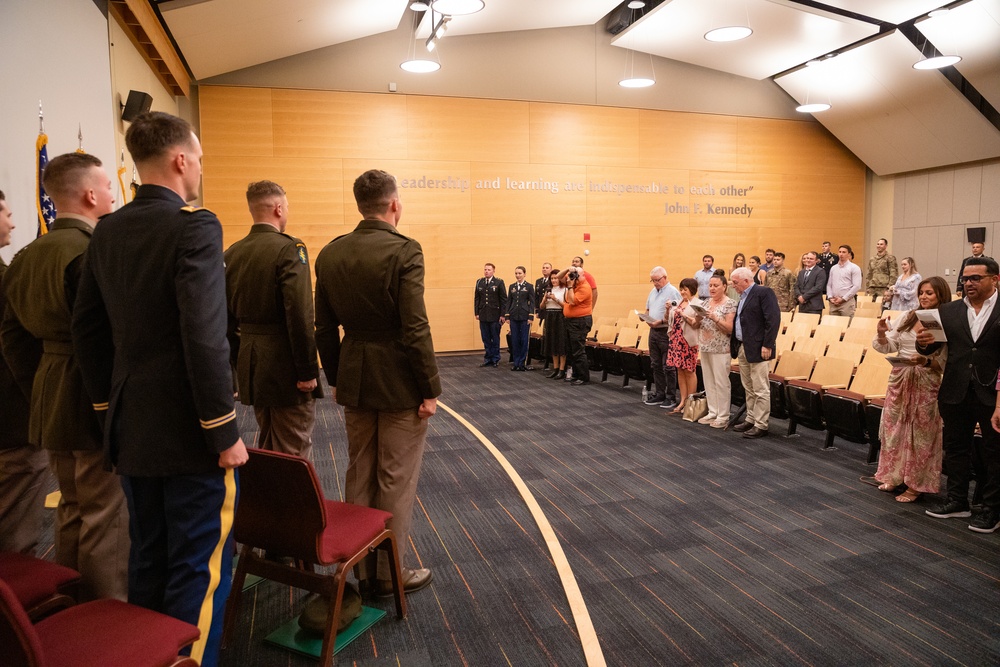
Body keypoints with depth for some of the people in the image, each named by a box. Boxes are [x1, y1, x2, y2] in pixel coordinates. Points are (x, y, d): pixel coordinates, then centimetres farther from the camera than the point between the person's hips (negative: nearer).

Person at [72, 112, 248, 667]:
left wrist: (109, 407, 18)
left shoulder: (107, 231, 7)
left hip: (131, 429, 8)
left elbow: (86, 329, 11)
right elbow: (205, 338, -23)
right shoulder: (195, 226, -16)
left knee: (147, 559, 20)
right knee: (199, 568, 5)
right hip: (188, 433, -8)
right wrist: (225, 431, -16)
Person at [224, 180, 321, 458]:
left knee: (266, 444, 23)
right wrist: (308, 371, -16)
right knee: (294, 453, 3)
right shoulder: (289, 248, -15)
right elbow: (300, 316, -21)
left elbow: (228, 318, 11)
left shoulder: (231, 253, 7)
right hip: (285, 366, -7)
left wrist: (239, 363, 19)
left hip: (250, 368, 8)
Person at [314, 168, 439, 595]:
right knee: (396, 480, 7)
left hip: (354, 382, 6)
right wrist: (430, 389, -12)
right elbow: (415, 328, -19)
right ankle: (390, 573, 19)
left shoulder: (330, 254, 3)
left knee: (359, 477, 17)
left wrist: (335, 378, 17)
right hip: (399, 384, -6)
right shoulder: (404, 251, -16)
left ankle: (361, 568, 29)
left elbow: (324, 328, 7)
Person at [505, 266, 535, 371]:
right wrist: (507, 316, 4)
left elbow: (532, 302, -3)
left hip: (524, 316, -3)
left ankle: (522, 363, 8)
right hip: (514, 316, 3)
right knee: (514, 340, 5)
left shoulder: (529, 287, 0)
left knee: (524, 340, 0)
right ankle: (516, 363, 12)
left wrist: (531, 317, -10)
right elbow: (509, 301, 11)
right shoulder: (512, 286, 10)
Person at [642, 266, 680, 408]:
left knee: (668, 367, -2)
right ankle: (659, 394, 22)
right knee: (656, 365, 13)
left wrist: (661, 321, -23)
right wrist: (647, 318, 1)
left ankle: (671, 397, 6)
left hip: (666, 332, -8)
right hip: (653, 331, 8)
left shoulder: (672, 292, -12)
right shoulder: (653, 291, 14)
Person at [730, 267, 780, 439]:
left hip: (757, 349, -9)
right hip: (742, 348, 9)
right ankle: (751, 420, 25)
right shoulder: (743, 296, 17)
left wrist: (767, 345, -21)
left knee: (760, 390, -2)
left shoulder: (764, 293, -11)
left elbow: (773, 319, -17)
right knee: (749, 389, 16)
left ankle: (761, 425, 3)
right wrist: (733, 344, 11)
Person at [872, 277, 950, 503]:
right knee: (893, 427, 11)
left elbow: (945, 363, -11)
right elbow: (887, 347, 8)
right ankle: (893, 476, 27)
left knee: (919, 433, 3)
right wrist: (882, 333, -10)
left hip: (925, 384, -5)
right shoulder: (908, 318, 6)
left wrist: (926, 362, -28)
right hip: (899, 379, 5)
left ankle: (915, 485, 15)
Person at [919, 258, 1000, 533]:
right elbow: (930, 349, 7)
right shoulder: (948, 311, 4)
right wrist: (923, 342, -17)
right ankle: (957, 500, 28)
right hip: (955, 393, 4)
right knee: (955, 448, 14)